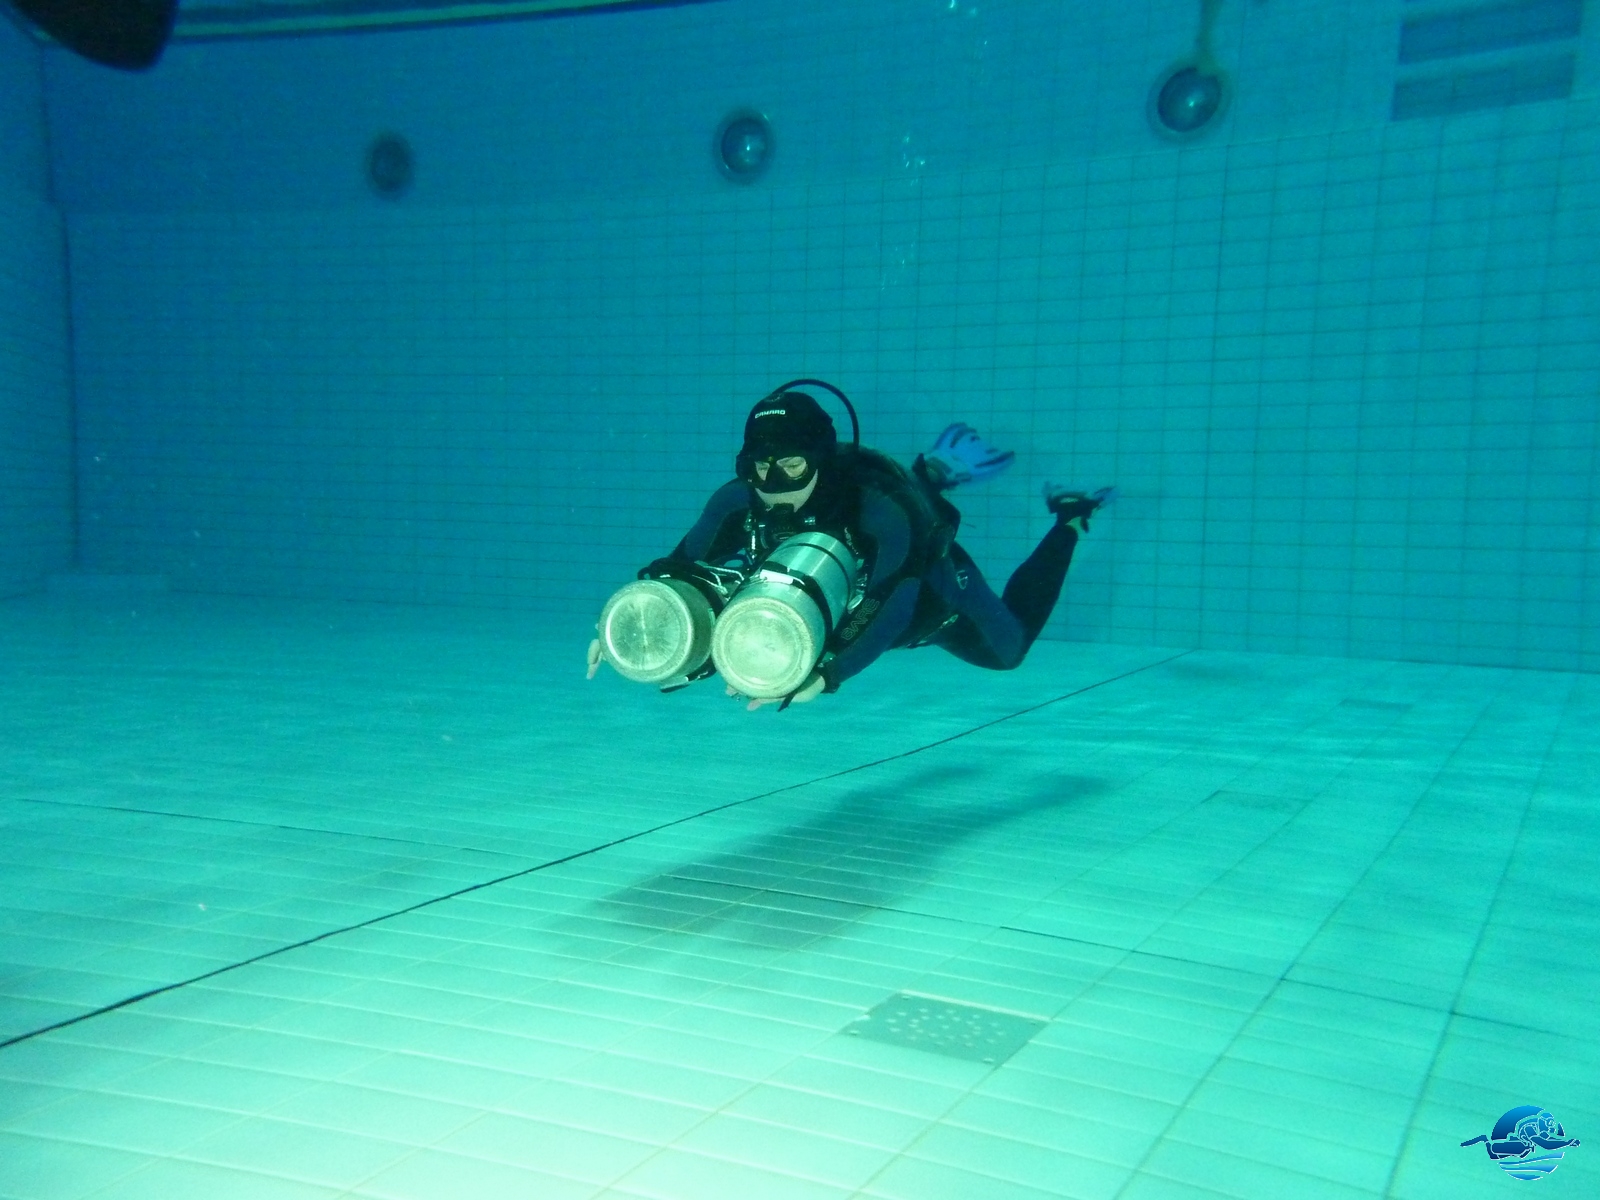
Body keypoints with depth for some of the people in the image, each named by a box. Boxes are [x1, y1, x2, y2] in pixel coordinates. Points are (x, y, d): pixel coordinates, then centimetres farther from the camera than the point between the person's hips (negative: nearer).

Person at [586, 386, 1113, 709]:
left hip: (930, 589, -4)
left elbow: (889, 608, -57)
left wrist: (824, 677, -73)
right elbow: (682, 566, -26)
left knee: (1006, 648, 23)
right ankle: (932, 475, 43)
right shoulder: (738, 502, -33)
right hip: (845, 590, 4)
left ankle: (1069, 520, 40)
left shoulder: (880, 506, -47)